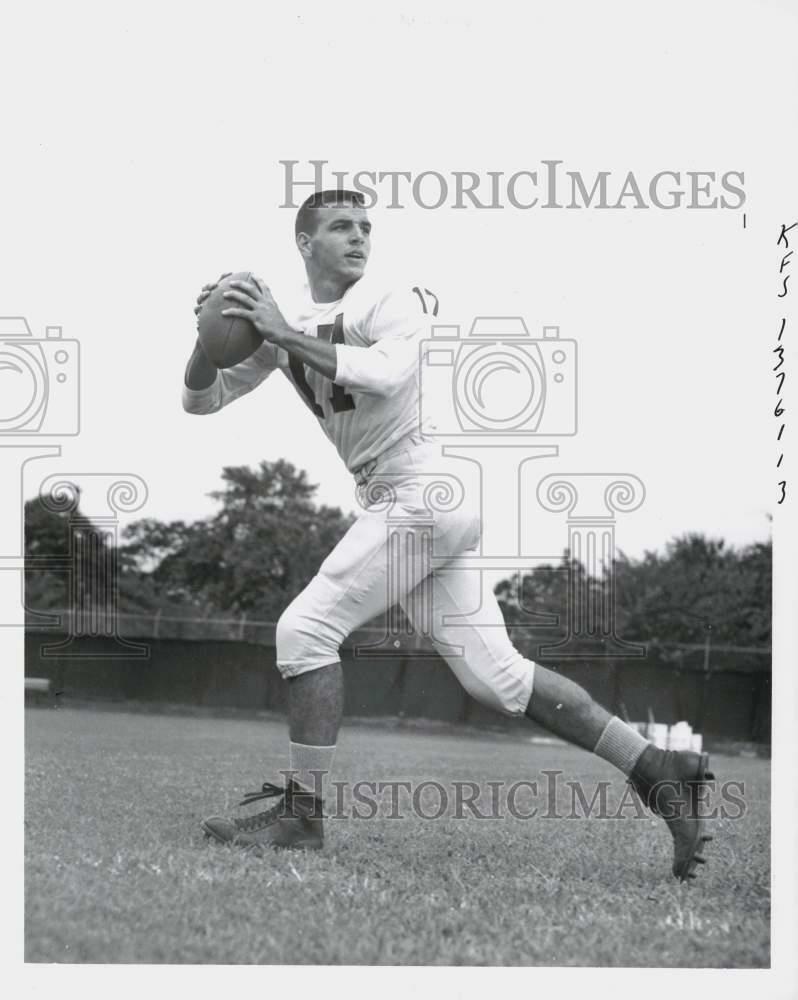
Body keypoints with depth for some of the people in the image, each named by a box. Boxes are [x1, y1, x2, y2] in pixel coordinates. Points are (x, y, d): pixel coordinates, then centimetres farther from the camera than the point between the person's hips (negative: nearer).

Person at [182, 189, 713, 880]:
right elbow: (200, 401, 14)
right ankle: (659, 771, 9)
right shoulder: (287, 325, 15)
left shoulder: (393, 305, -5)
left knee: (305, 629, -10)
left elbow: (385, 375, -27)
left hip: (422, 492, -8)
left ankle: (301, 815, 0)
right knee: (496, 674, 5)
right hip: (400, 505, 8)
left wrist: (285, 335, -23)